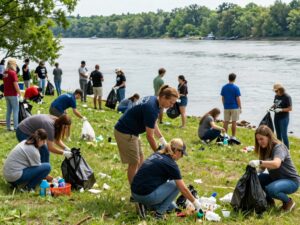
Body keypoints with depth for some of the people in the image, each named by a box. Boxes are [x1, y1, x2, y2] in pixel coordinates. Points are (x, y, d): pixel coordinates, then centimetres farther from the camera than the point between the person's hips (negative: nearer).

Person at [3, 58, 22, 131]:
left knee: (8, 111, 13)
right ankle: (16, 127, -6)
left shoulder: (5, 73, 8)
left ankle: (8, 126, 15)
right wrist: (20, 95, -14)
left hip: (6, 94, 8)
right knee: (16, 110, -3)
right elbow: (16, 85, -19)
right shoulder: (12, 73, -16)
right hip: (13, 94, -8)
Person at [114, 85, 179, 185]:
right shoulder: (151, 108, -28)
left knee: (140, 158, 15)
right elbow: (150, 136, -23)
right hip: (125, 133, -10)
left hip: (131, 132, 10)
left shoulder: (153, 99, 0)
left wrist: (162, 139, 7)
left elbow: (153, 124, 14)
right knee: (134, 163, -3)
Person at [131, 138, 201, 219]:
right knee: (176, 184, 6)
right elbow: (183, 189, -4)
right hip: (147, 196, -9)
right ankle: (159, 212, 4)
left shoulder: (157, 154, 15)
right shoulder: (171, 164, -8)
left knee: (172, 206, 22)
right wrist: (195, 202, 11)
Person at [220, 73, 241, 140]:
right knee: (234, 122, 0)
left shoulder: (224, 87, 2)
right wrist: (240, 108, -2)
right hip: (234, 107, -4)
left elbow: (222, 98, 6)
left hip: (226, 107, 4)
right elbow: (238, 99, -10)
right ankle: (233, 137, 1)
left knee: (226, 122, 8)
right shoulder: (236, 88, -10)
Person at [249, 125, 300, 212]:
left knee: (271, 189, -35)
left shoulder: (279, 147, -21)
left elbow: (276, 164, -41)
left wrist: (259, 162, -55)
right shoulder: (265, 149, 3)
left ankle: (288, 202, -5)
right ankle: (269, 201, 5)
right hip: (275, 178, 8)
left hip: (290, 180, -8)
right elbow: (263, 167, -2)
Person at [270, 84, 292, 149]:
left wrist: (280, 110, -22)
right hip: (276, 117, 7)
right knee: (278, 134, 16)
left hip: (284, 118, -7)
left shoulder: (287, 97, -15)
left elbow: (290, 108, -14)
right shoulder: (276, 96, 5)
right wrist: (271, 107, -1)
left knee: (284, 134, -7)